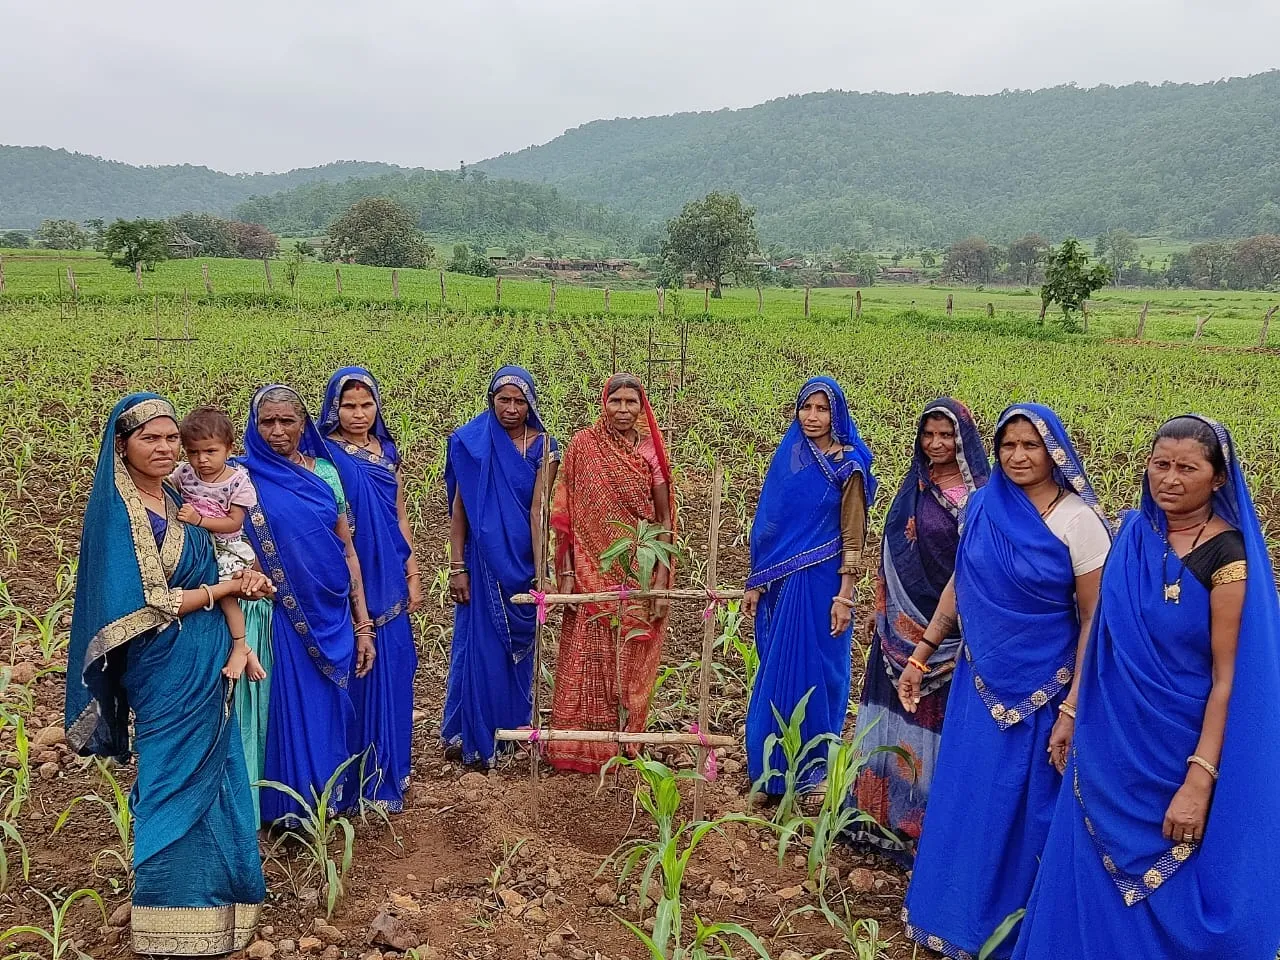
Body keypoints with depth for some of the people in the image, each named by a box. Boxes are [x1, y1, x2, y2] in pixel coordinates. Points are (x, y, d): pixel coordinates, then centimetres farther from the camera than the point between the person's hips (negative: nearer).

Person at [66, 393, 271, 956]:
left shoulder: (175, 499, 7)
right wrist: (226, 587, -12)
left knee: (209, 776, 15)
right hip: (167, 672, -7)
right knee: (180, 783, 3)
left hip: (207, 665, 7)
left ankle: (207, 886, 32)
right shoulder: (116, 513, -16)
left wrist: (245, 582, -7)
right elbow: (144, 608, -20)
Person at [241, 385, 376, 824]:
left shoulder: (325, 472, 5)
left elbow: (347, 550, 7)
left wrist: (363, 624, 4)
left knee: (332, 708, 11)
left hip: (334, 616, 3)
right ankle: (293, 809, 20)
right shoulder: (245, 477, -4)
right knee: (292, 709, 3)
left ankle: (332, 797, 29)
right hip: (282, 618, -3)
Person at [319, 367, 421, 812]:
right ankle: (366, 783, 12)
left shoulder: (387, 451, 9)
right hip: (351, 585, -5)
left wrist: (413, 575, 9)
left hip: (389, 582, 5)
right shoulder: (325, 455, -7)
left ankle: (391, 768, 26)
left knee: (393, 672, 11)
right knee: (361, 677, 0)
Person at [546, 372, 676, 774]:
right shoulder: (583, 445, -2)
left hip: (639, 575, 1)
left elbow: (664, 521, 2)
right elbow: (566, 514, -1)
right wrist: (566, 572, -6)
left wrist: (661, 581, -4)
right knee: (586, 663, 3)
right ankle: (579, 747, 15)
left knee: (631, 666, 9)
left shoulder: (651, 451, 0)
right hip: (592, 572, -1)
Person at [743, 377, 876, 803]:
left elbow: (853, 536, -8)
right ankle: (775, 768, 24)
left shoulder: (848, 466, -7)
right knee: (776, 673, 11)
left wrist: (845, 596, -14)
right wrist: (755, 584, 8)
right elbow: (769, 525, 9)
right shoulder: (786, 457, 6)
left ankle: (816, 771, 18)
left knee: (816, 671, 3)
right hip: (782, 584, 5)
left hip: (821, 584, -5)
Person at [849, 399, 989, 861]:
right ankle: (885, 812, 27)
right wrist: (880, 608, 14)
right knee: (898, 713, 13)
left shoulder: (982, 494, -11)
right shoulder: (915, 486, 8)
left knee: (942, 718, 2)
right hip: (904, 623, 6)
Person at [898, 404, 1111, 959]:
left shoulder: (1079, 521, -15)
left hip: (1042, 690, -5)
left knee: (1023, 810, 9)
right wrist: (920, 656, 12)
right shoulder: (981, 507, -1)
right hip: (980, 682, 5)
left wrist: (1071, 709, -16)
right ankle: (955, 913, 36)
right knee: (964, 802, 15)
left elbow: (1095, 620, -13)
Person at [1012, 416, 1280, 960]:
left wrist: (1200, 781, -20)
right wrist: (1074, 712, 10)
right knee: (1097, 882, 17)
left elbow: (1227, 678, -17)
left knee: (1170, 896, 11)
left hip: (1179, 754, -5)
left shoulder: (1227, 555, -16)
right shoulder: (1134, 534, 1)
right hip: (1111, 744, 5)